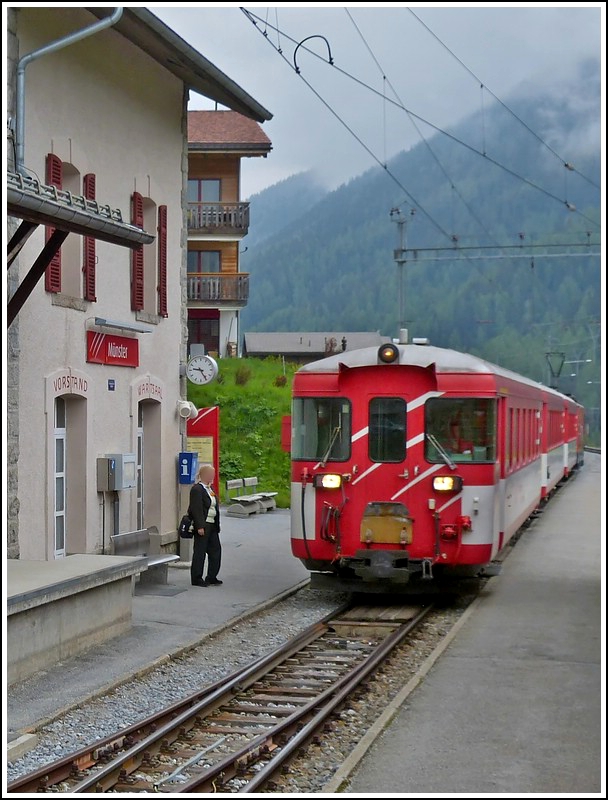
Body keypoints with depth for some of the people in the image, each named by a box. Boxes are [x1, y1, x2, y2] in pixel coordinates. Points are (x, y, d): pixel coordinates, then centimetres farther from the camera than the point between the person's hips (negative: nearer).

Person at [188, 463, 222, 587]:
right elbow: (196, 509, -19)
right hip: (203, 526, -9)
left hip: (212, 525, 9)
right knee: (200, 551, -2)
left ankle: (212, 577, 18)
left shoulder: (210, 489, 16)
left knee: (215, 550, 10)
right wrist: (200, 527, -22)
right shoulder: (197, 489, -14)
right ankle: (196, 578, 6)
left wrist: (217, 525, 16)